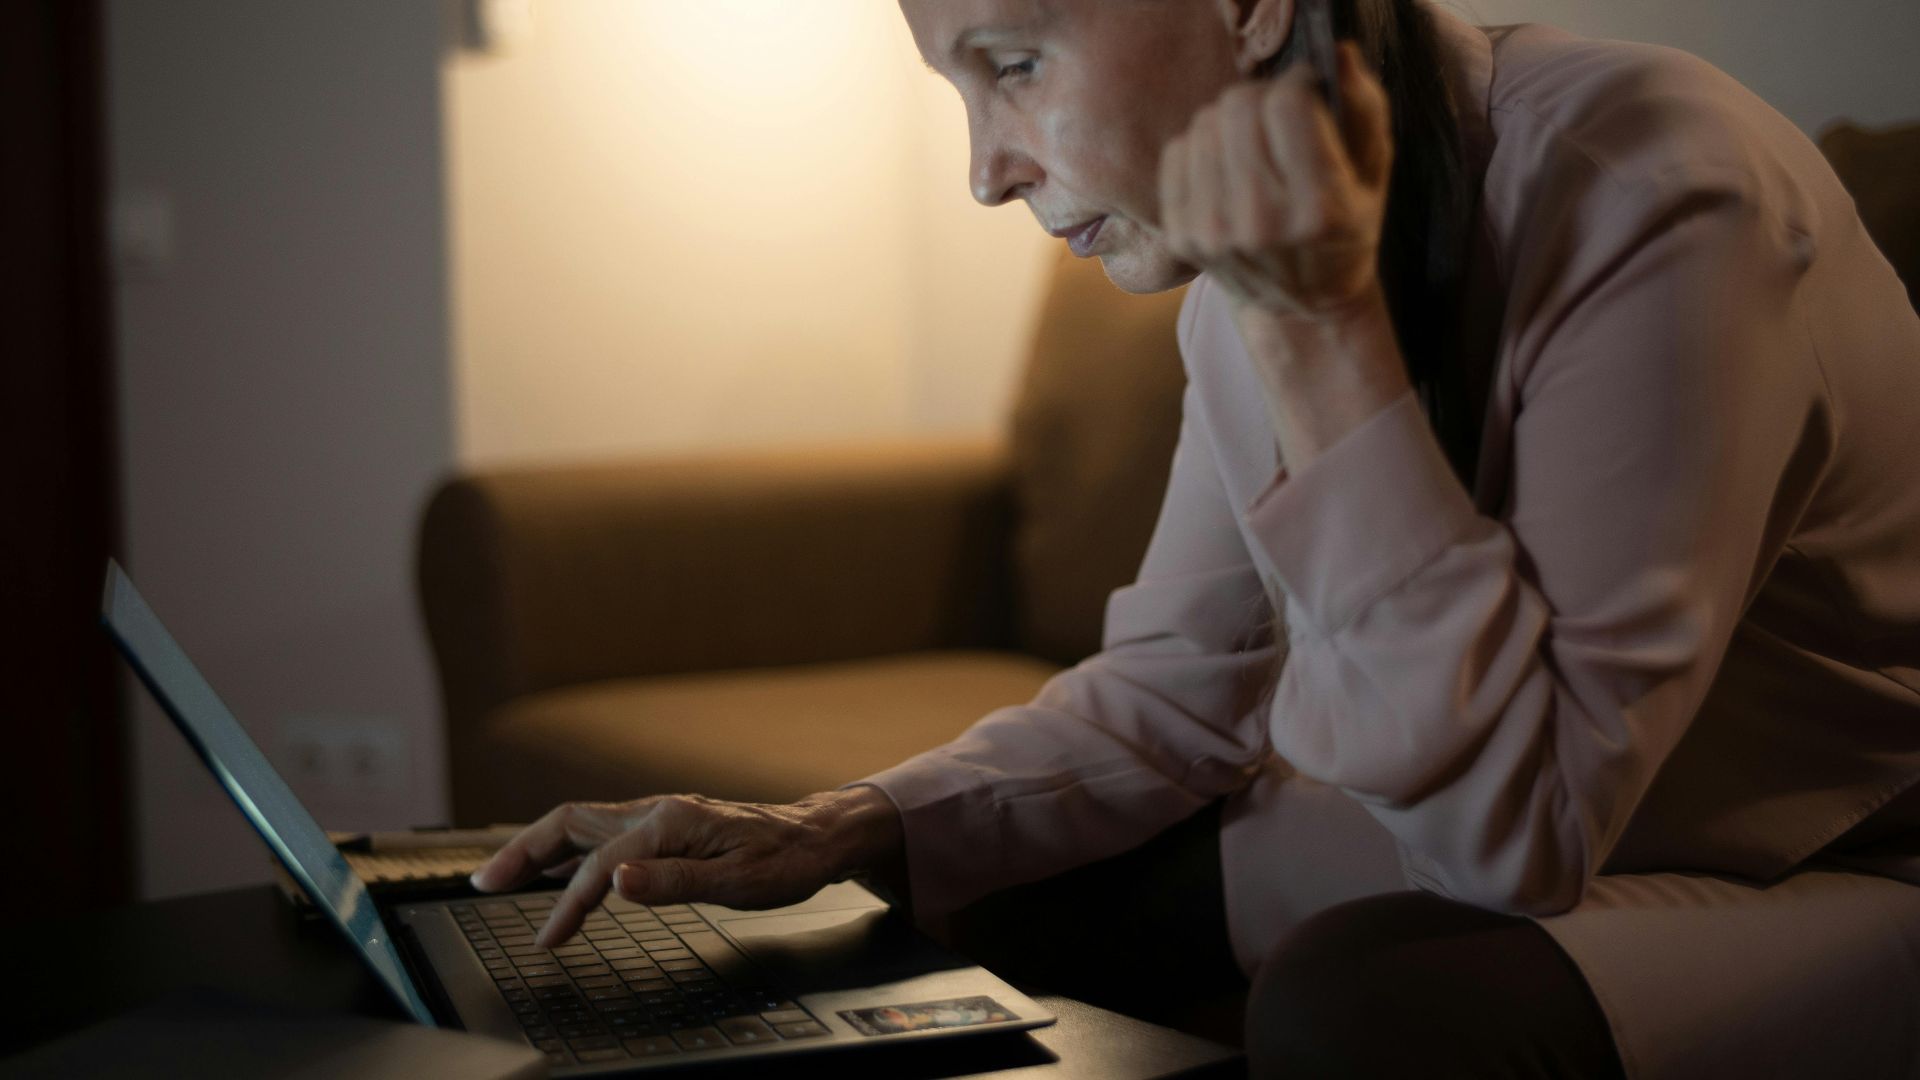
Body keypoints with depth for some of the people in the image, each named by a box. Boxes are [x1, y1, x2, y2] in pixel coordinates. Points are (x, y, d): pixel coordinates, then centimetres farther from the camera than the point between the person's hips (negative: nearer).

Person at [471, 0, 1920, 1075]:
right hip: (1552, 854, 7)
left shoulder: (1651, 204, -27)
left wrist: (1316, 327, -32)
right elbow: (1177, 693, 8)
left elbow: (1514, 828, -29)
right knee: (982, 910, 0)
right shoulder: (1269, 261, -2)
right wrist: (839, 834, -7)